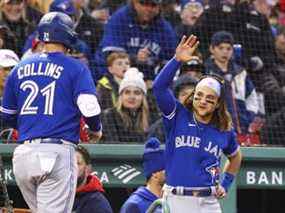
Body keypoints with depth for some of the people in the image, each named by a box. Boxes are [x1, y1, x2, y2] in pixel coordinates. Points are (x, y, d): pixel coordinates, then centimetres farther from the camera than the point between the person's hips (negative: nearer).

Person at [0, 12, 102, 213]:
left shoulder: (20, 69, 15)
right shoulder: (75, 68, 1)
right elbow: (89, 108, -10)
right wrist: (96, 129, 11)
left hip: (23, 152, 5)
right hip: (57, 151, -5)